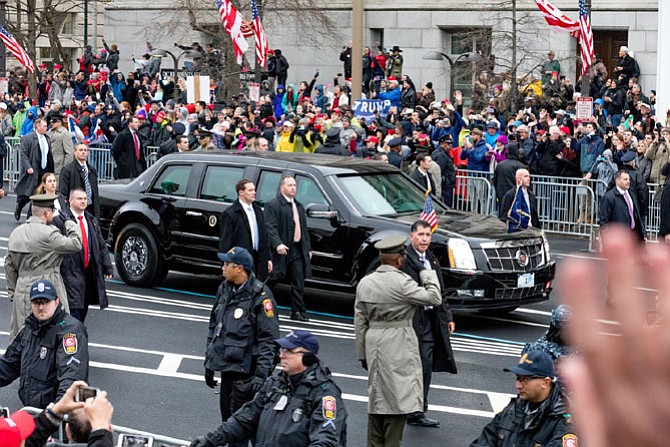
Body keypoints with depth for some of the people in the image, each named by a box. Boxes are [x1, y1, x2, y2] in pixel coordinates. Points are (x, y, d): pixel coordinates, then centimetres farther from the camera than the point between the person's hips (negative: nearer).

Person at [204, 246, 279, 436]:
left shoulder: (260, 296, -14)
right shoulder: (224, 289, 10)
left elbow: (269, 340, -16)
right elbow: (214, 327, 20)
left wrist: (261, 375, -21)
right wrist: (209, 362, 19)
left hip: (246, 371, -8)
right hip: (227, 368, 8)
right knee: (227, 421, 14)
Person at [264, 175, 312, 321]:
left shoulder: (299, 206, 19)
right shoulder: (273, 205, -7)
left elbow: (304, 229, 23)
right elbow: (270, 227, -16)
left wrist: (308, 248, 17)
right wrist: (277, 244, -28)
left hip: (297, 250, 7)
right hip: (281, 249, -7)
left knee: (299, 282, 4)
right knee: (272, 281, 1)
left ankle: (298, 311, 8)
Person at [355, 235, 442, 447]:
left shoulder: (365, 283, 7)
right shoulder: (401, 282, -15)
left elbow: (360, 322, 11)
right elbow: (435, 298, -10)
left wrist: (362, 353, 17)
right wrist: (425, 272, 3)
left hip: (374, 344, 7)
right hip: (398, 348, -7)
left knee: (377, 397, 14)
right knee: (397, 398, -3)